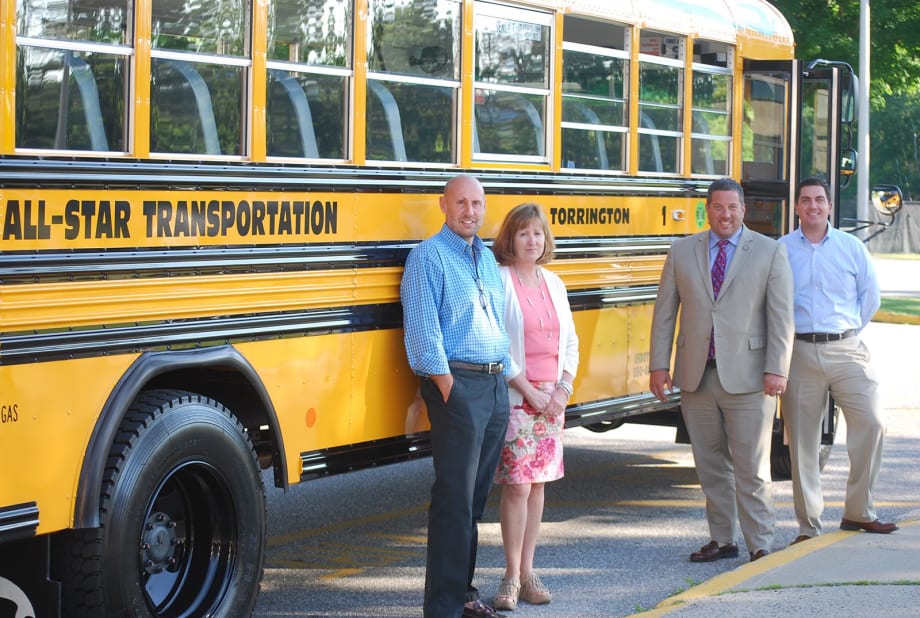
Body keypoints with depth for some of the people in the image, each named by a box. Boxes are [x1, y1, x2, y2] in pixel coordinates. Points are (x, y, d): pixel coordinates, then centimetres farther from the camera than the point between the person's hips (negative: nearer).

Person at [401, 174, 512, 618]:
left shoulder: (488, 259, 16)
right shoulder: (429, 256, -7)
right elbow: (422, 331, -13)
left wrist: (505, 376, 12)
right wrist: (447, 388, -15)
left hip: (495, 385, 7)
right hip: (457, 385, -7)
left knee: (476, 495, 12)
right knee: (454, 497, -8)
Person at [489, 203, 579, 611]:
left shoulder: (553, 284, 11)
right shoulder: (498, 282, -7)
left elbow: (570, 342, 14)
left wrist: (564, 389, 1)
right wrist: (526, 388, -13)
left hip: (552, 398, 6)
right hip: (515, 398, -6)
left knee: (538, 484, 9)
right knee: (517, 485, -8)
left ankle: (527, 572, 16)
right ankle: (512, 576, 3)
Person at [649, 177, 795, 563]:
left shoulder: (770, 252, 2)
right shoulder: (682, 251, 9)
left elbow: (781, 316, -3)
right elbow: (665, 311, 9)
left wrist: (777, 370, -11)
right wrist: (659, 365, 2)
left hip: (746, 377, -3)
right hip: (696, 376, 3)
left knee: (752, 466, -2)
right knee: (710, 464, 10)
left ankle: (760, 545, 6)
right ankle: (723, 540, 20)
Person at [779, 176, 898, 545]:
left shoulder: (851, 247, 7)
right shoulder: (781, 250, 5)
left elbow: (871, 296, 13)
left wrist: (849, 330, 10)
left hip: (846, 351, 1)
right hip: (799, 353, -1)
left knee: (871, 423, -11)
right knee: (801, 438, 1)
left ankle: (858, 512, 4)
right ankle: (809, 526, 9)